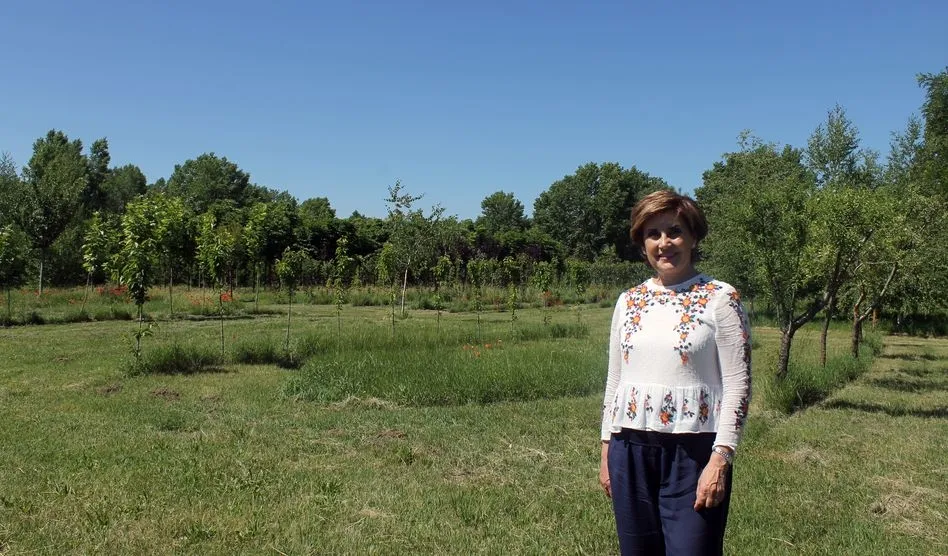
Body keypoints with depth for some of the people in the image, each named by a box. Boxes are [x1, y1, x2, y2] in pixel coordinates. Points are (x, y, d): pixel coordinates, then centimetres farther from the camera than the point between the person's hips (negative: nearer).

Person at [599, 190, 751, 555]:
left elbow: (738, 385, -8)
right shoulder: (629, 301, 9)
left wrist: (720, 459, -15)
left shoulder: (720, 299, -5)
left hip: (693, 452, -4)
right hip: (630, 450, 5)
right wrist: (607, 449, 12)